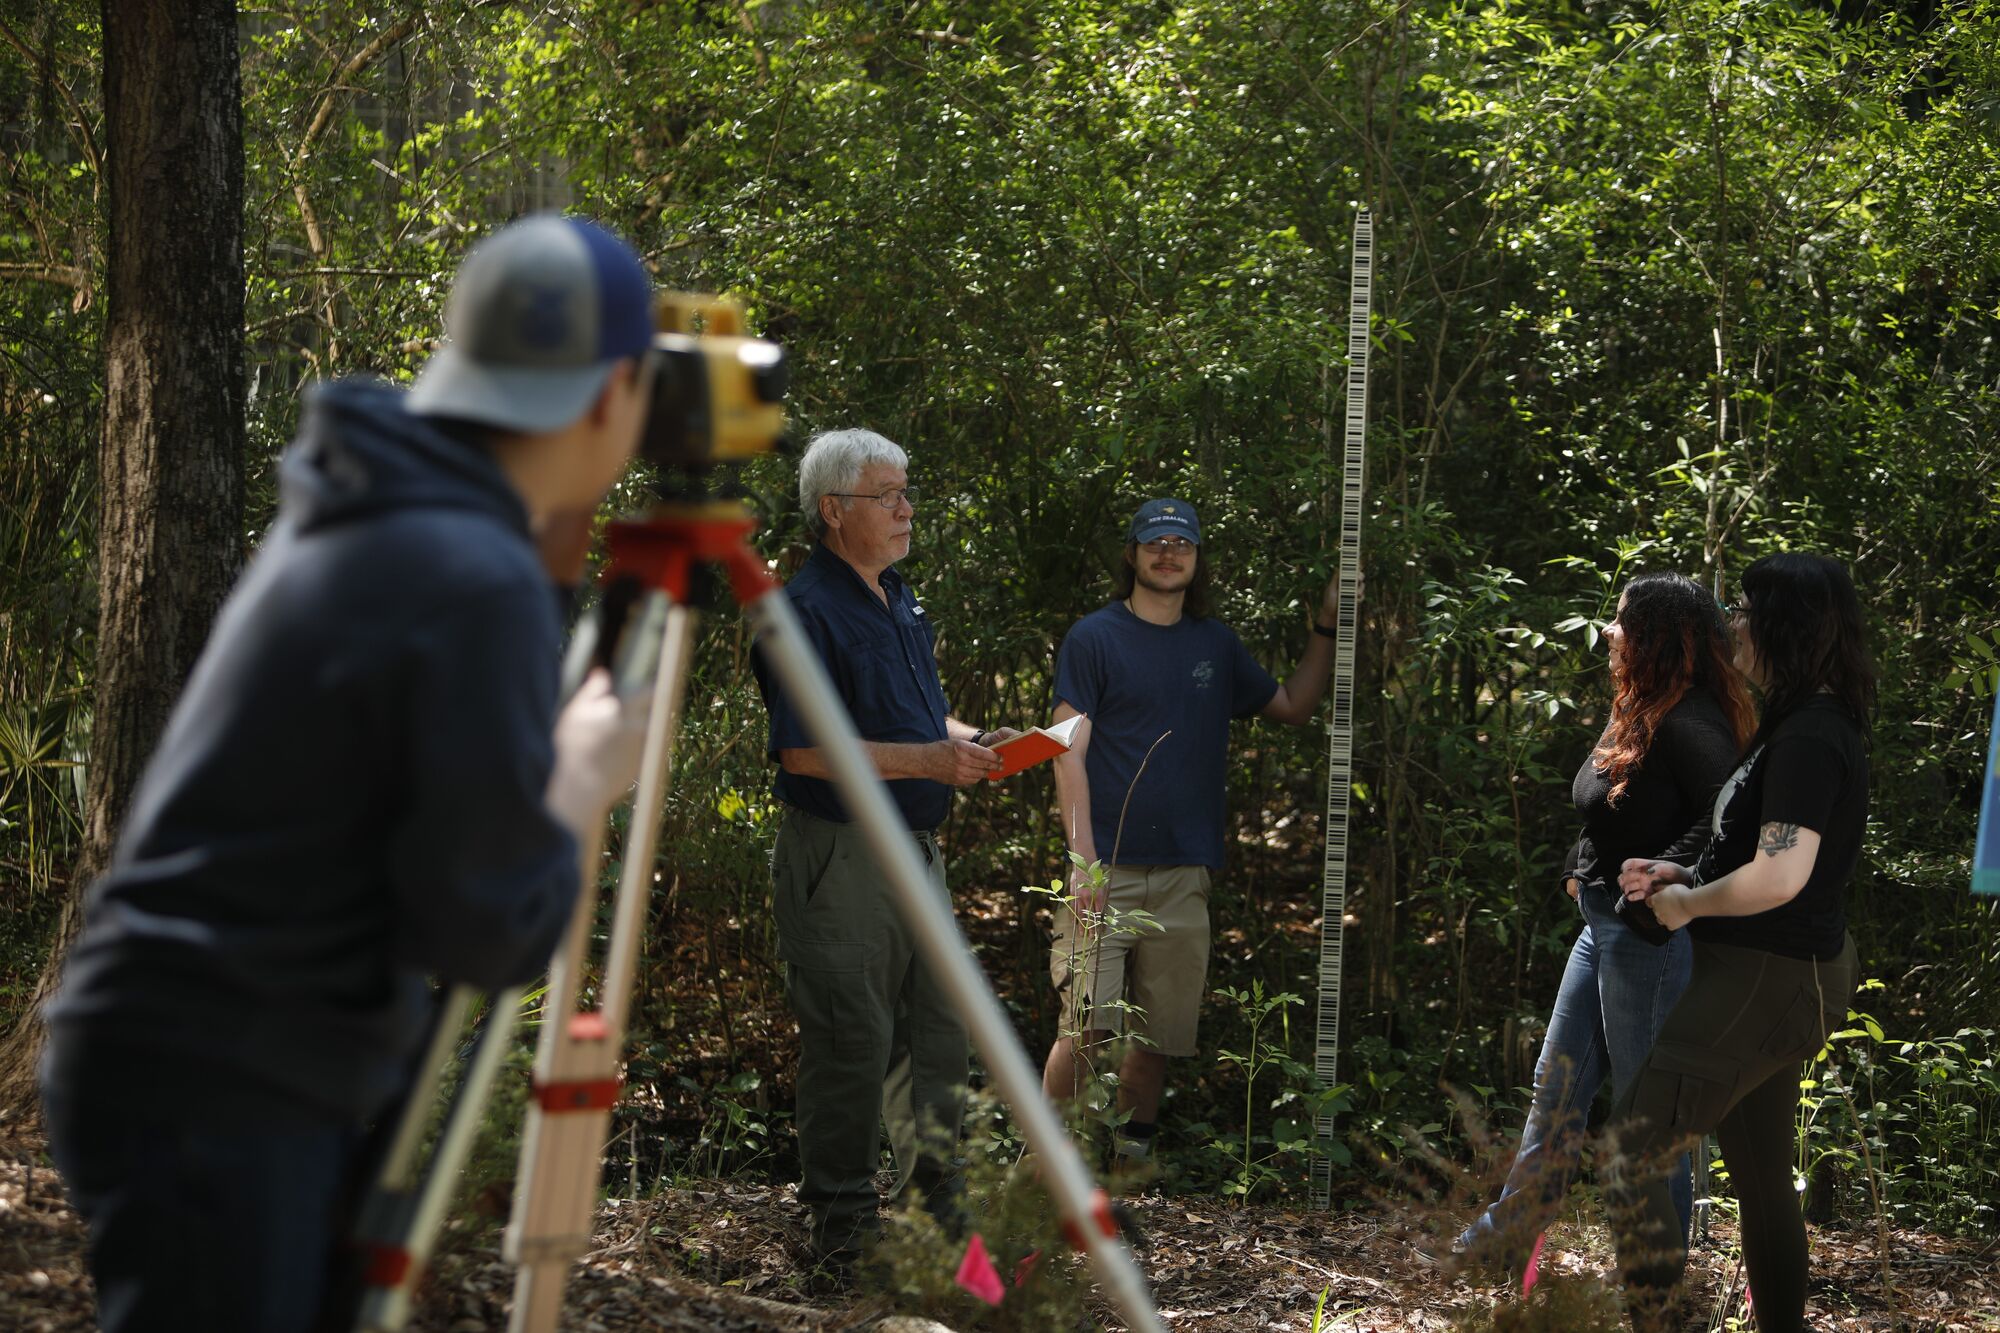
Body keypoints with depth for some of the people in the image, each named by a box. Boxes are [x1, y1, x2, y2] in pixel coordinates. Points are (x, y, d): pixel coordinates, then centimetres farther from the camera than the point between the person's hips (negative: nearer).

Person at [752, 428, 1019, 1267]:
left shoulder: (899, 601, 16)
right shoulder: (805, 610, -14)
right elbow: (803, 751, -22)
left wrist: (969, 741, 7)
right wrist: (928, 760, -23)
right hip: (841, 858, -9)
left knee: (938, 1029, 12)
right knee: (852, 1040, -5)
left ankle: (938, 1198, 22)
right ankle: (842, 1222, 3)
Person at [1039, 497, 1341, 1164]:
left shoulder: (1217, 645, 15)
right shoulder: (1094, 638, 1)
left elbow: (1293, 705, 26)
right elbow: (1070, 754, -5)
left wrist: (1327, 626, 15)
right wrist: (1084, 862, -14)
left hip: (1184, 876, 4)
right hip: (1107, 869, -4)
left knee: (1160, 1034, 4)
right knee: (1085, 1028, -14)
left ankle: (1133, 1157, 17)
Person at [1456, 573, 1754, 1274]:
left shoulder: (1688, 727, -20)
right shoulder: (1635, 715, 11)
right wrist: (1581, 869, 9)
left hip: (1653, 934, -10)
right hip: (1603, 926, 10)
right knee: (1557, 1084, 16)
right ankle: (1506, 1238, 25)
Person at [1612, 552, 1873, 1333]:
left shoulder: (1809, 739, -21)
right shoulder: (1812, 725, 12)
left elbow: (1779, 876, -31)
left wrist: (1686, 905, -14)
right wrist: (1680, 876, 7)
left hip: (1767, 980, -11)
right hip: (1782, 979, 11)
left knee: (1631, 1153, -12)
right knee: (1761, 1178, 18)